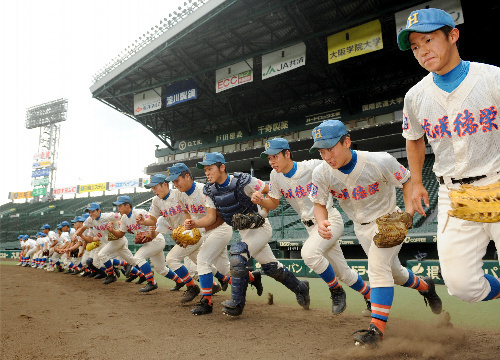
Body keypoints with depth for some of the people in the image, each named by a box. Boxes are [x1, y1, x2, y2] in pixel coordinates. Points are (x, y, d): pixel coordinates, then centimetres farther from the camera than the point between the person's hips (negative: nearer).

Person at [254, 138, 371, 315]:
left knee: (309, 253, -29)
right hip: (311, 226, 6)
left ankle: (336, 291, -4)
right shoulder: (276, 176, -2)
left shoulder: (313, 166, -18)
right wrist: (261, 201, -13)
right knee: (343, 273, 10)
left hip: (330, 219, -5)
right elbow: (273, 203, 8)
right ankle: (370, 296, 35)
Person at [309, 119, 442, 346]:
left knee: (377, 266, -24)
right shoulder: (321, 173, -20)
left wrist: (408, 210, -25)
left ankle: (377, 328, -15)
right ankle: (425, 287, 49)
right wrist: (321, 222, -31)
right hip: (362, 229, 5)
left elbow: (407, 179, -11)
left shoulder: (379, 162, -28)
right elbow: (319, 204, -9)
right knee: (394, 273, 19)